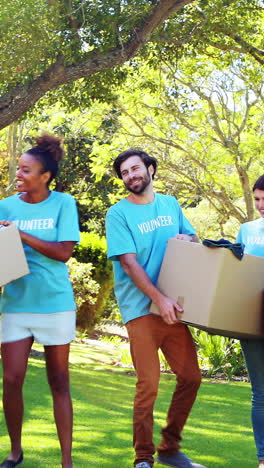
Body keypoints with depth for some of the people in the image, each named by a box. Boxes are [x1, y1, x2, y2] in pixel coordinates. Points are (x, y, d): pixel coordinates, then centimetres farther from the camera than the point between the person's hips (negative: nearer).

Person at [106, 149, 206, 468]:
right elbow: (128, 262, -12)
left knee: (190, 378, 6)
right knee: (148, 386, -5)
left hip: (172, 307, 5)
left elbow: (192, 237, 21)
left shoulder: (170, 204, 12)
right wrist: (159, 299, -21)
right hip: (141, 308, -5)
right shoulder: (118, 213, -4)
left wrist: (187, 239, -5)